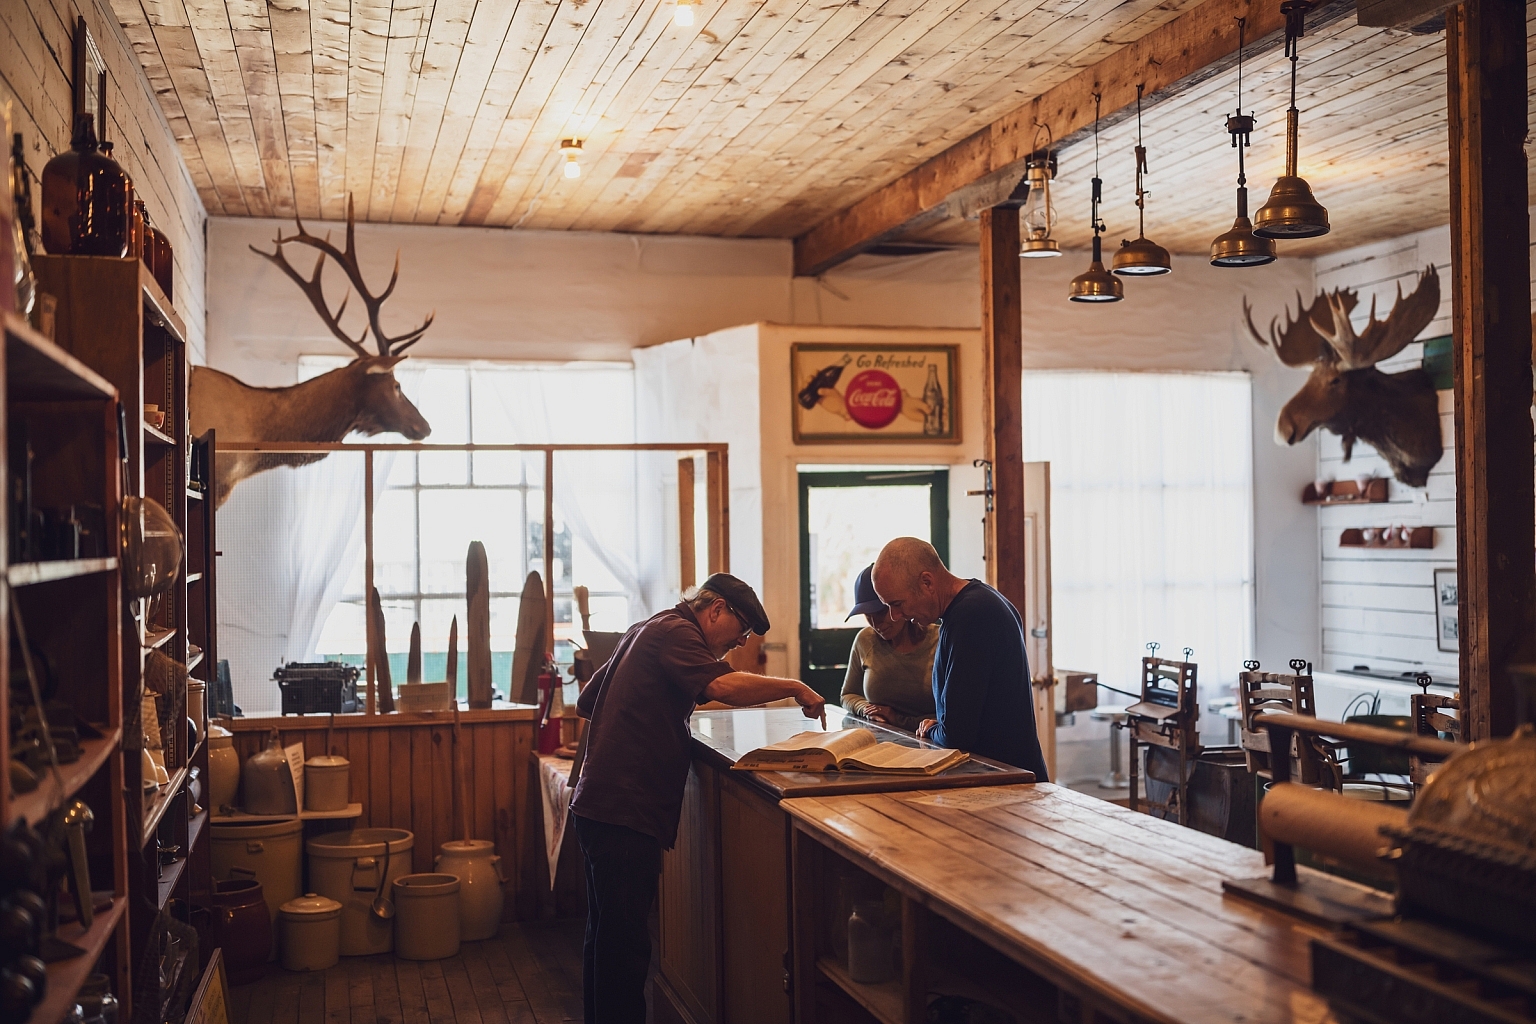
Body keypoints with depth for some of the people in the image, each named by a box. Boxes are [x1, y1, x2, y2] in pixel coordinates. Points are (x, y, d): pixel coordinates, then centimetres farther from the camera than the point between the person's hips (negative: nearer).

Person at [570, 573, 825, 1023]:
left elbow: (586, 705, 29)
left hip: (601, 806, 10)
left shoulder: (646, 631, 21)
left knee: (607, 939, 16)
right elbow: (722, 686, -28)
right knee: (625, 946, -9)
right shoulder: (675, 631, -9)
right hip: (625, 812, -10)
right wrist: (795, 688, -18)